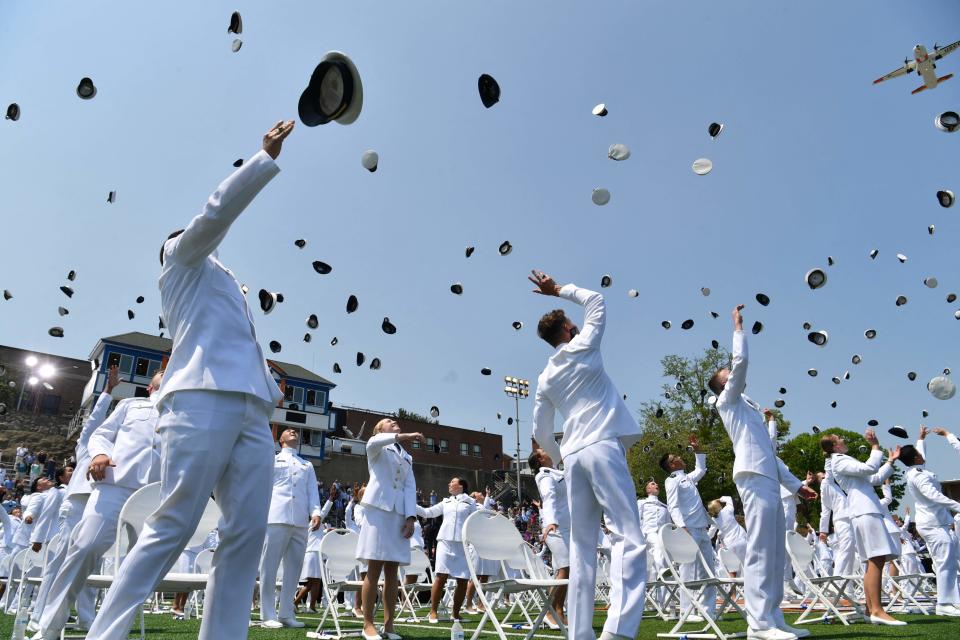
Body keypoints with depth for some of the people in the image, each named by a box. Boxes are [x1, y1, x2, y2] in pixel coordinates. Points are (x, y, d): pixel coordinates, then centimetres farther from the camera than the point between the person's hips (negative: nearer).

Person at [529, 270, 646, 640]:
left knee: (582, 545, 8)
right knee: (628, 537, -10)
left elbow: (540, 433, 19)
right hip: (603, 446, -6)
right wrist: (560, 290, 22)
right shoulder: (582, 347, 2)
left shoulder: (545, 378, 17)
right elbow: (596, 301, 16)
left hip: (573, 455, 6)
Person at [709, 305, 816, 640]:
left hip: (768, 481, 9)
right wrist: (738, 327, 2)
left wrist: (795, 484, 23)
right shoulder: (728, 401, 6)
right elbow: (741, 361, -8)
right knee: (759, 553, -12)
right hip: (755, 480, -9)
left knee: (775, 555, 7)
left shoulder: (749, 408, 29)